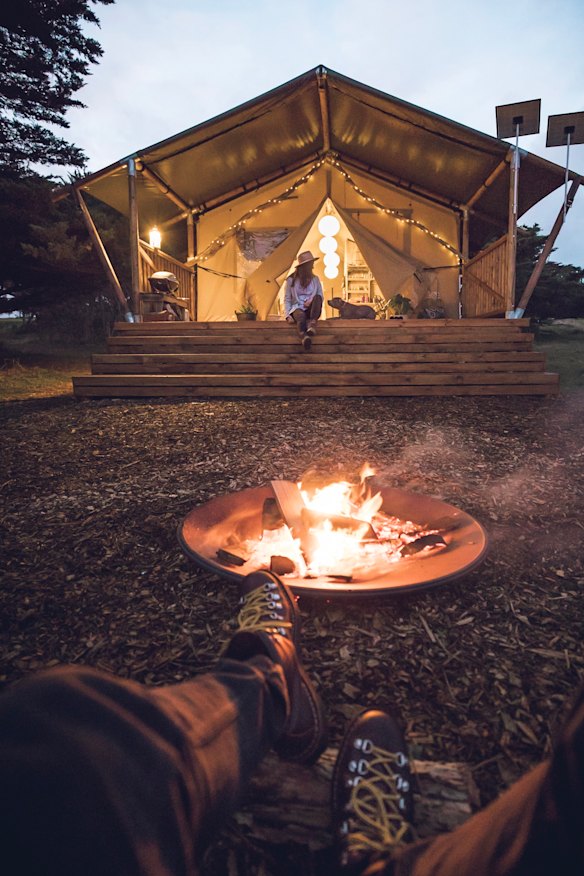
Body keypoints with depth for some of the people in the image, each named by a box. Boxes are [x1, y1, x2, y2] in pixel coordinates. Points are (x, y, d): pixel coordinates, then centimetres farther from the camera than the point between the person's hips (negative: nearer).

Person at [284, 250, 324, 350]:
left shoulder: (315, 279, 13)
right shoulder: (291, 280, 4)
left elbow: (321, 297, 12)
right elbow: (287, 299, 5)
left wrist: (312, 300, -12)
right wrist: (288, 315, -10)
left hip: (311, 310, 3)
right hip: (297, 308, -3)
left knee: (317, 297, -30)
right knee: (301, 317, -41)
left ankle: (312, 324, -46)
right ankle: (305, 338, -73)